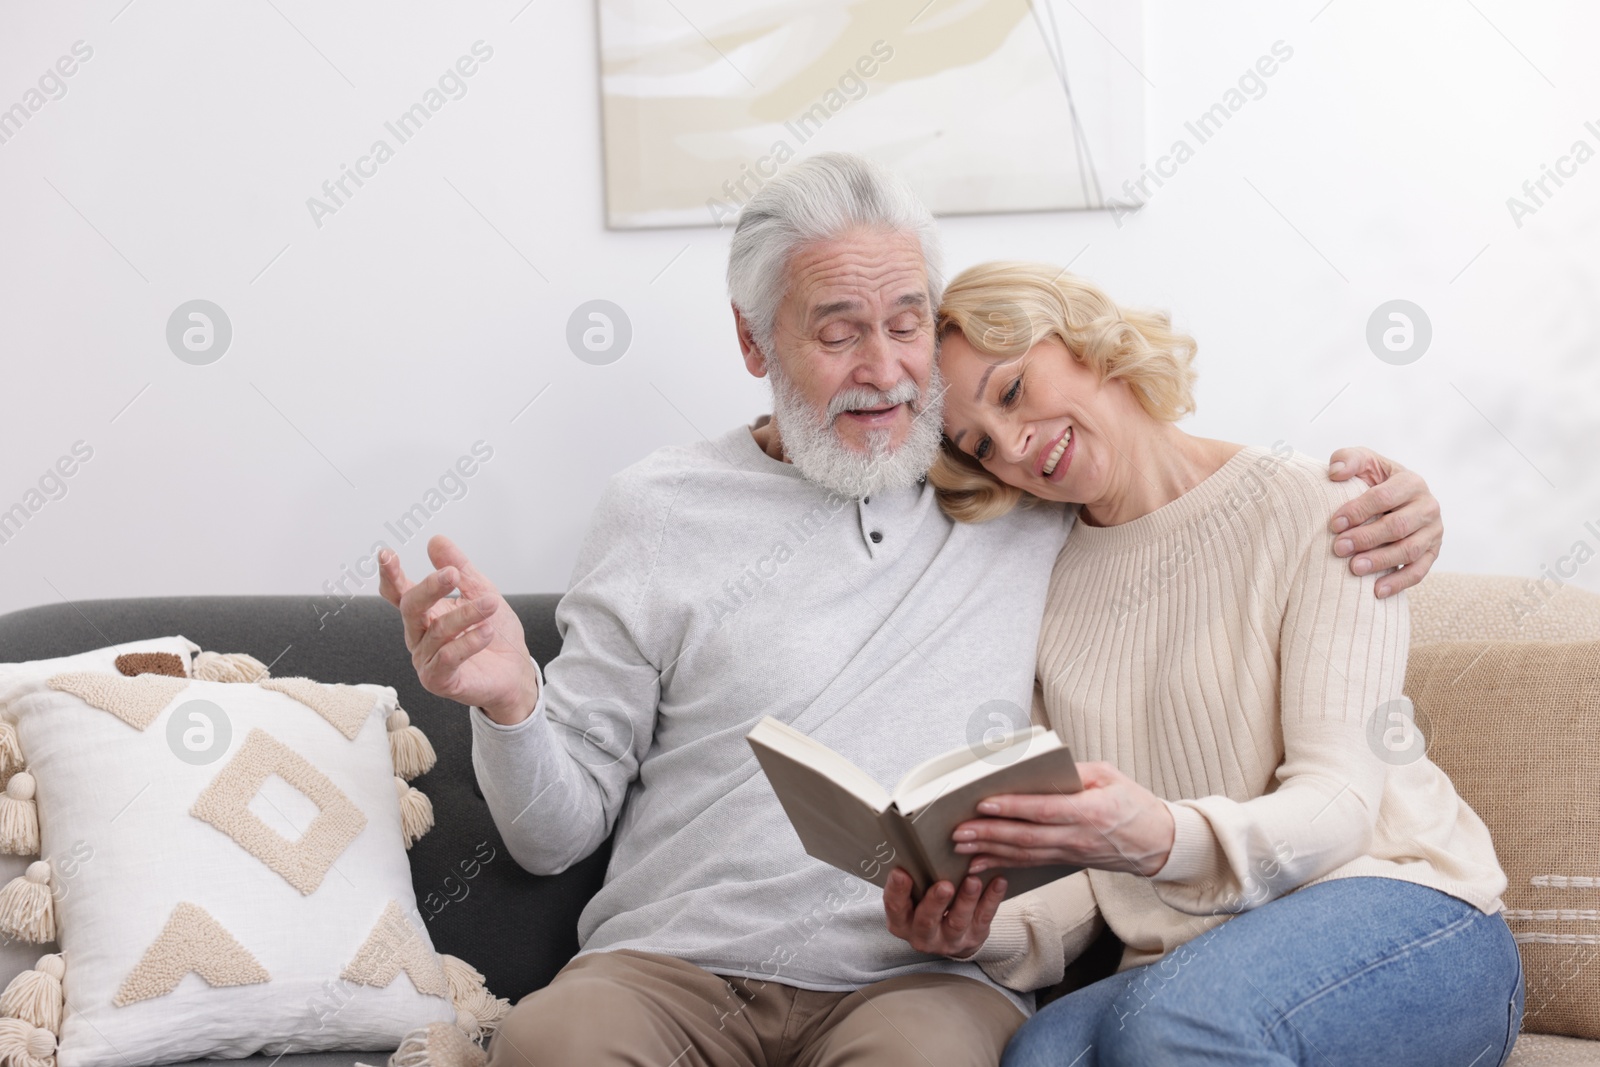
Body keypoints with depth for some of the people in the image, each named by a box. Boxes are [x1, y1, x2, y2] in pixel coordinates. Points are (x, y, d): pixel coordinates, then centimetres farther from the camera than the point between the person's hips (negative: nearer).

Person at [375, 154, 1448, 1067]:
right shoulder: (659, 510, 9)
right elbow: (559, 832, 9)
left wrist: (1375, 509, 5)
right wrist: (510, 703, -12)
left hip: (924, 977, 0)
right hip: (672, 970, 0)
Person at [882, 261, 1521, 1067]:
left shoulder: (1313, 510, -1)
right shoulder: (1045, 587, 11)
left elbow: (1341, 800, -11)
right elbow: (1096, 880, 8)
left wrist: (1164, 840, -32)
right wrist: (983, 933, -15)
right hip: (1187, 967, 3)